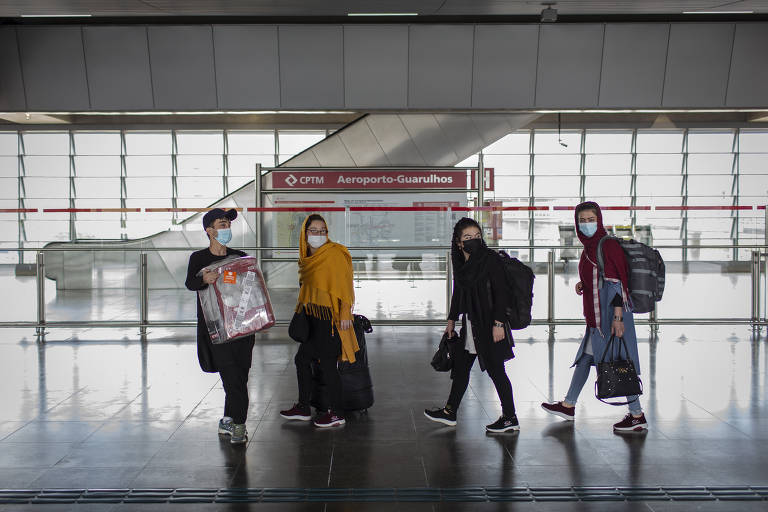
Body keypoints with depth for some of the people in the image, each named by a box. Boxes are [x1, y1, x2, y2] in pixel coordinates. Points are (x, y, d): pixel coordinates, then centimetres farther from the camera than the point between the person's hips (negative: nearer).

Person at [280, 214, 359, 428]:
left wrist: (345, 313, -20)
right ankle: (303, 408, 26)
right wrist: (301, 307, 19)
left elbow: (344, 283, -15)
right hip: (314, 318, 9)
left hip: (331, 317, -9)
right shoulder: (307, 257, 13)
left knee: (327, 363, -5)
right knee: (302, 359, 13)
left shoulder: (334, 253, -11)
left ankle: (337, 413, 6)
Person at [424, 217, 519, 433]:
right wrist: (452, 319, 22)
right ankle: (450, 411, 28)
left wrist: (498, 323, -20)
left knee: (495, 370, -2)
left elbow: (500, 293, -15)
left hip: (489, 324, -8)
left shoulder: (491, 259, -13)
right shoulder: (461, 262, 8)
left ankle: (510, 418, 10)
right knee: (461, 365, 15)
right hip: (470, 324, 8)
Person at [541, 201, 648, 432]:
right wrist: (582, 285, 4)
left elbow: (619, 281, -19)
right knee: (585, 356, 16)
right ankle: (568, 406, 26)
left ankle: (637, 415, 5)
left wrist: (617, 317, -23)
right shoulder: (589, 247, 13)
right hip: (596, 313, 9)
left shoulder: (608, 245, -13)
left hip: (611, 312, -9)